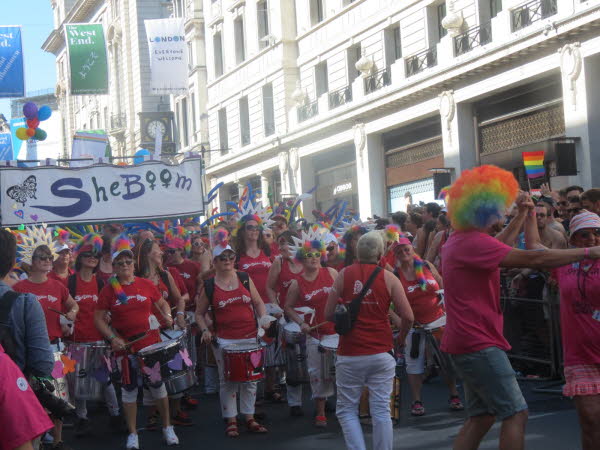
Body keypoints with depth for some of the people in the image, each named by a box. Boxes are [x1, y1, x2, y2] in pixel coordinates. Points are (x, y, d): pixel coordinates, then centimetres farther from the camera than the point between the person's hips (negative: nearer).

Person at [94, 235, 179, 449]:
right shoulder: (109, 290, -2)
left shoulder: (146, 285, 2)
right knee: (129, 388, 7)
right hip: (125, 346, 0)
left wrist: (167, 316, -6)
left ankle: (167, 428, 20)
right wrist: (112, 338, -12)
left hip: (151, 342, 0)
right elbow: (99, 318, 0)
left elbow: (162, 303, 15)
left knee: (157, 383, 5)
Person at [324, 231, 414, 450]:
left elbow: (328, 314, 1)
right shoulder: (388, 278, -1)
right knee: (382, 411, 6)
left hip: (350, 355, 0)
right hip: (381, 354, 0)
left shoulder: (344, 274, -1)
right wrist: (401, 336, 15)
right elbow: (408, 316, -4)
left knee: (346, 409, 10)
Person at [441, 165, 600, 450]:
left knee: (481, 416, 14)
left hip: (468, 341, 11)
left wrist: (522, 215, 31)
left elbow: (499, 246, 29)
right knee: (515, 414, -7)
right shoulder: (473, 242, -20)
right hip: (478, 343, -11)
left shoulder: (459, 240, 12)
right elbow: (534, 259, -21)